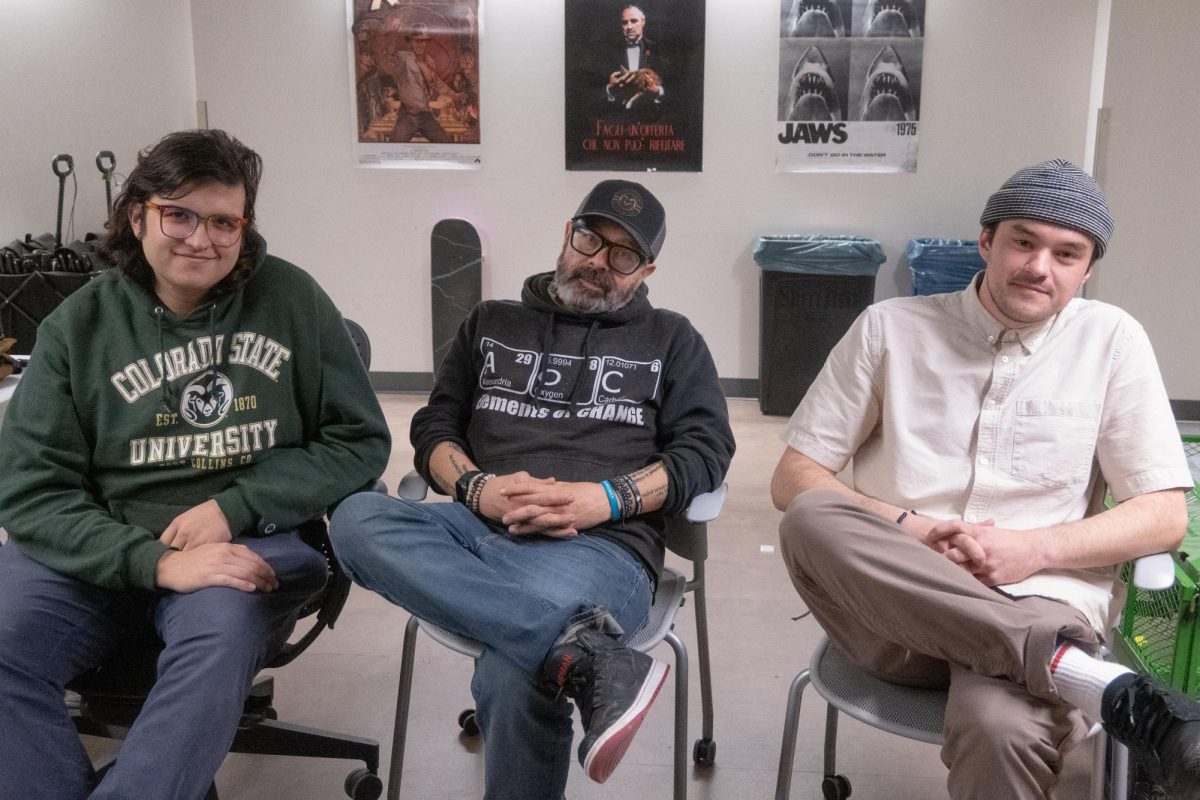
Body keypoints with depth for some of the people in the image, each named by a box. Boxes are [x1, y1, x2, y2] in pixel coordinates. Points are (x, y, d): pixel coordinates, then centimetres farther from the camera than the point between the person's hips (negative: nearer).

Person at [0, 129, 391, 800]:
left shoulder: (290, 298, 2)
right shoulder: (81, 325, 3)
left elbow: (361, 442, 3)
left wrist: (231, 507, -9)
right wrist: (156, 562, -19)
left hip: (255, 543, -1)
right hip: (108, 554, 2)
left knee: (220, 634, -34)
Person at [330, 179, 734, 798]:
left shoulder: (671, 340, 21)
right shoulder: (492, 323, 26)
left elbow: (705, 451, 8)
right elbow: (434, 426, 17)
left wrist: (608, 498, -10)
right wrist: (477, 488, -6)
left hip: (601, 545, -4)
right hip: (482, 532, 4)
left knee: (511, 677, -39)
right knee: (357, 520, -33)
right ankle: (585, 654, -41)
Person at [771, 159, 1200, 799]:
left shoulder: (1112, 341, 6)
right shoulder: (890, 328, 7)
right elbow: (792, 481, 5)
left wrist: (1036, 549, -11)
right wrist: (904, 529, -12)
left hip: (1038, 605, -4)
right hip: (896, 607, 4)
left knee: (1004, 730, -42)